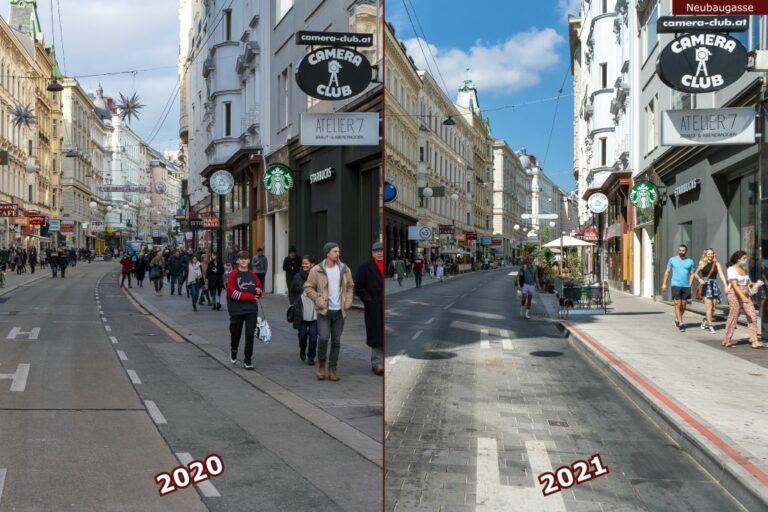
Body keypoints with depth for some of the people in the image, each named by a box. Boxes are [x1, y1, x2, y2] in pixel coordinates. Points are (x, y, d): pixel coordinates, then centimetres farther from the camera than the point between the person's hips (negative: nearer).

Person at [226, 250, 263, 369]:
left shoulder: (253, 275, 8)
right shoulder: (233, 275, -3)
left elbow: (258, 290, 17)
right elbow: (231, 292, -11)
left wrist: (258, 292, -8)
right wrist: (249, 296, -16)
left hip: (251, 310, 2)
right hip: (236, 310, -2)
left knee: (250, 334, -6)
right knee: (236, 333, 10)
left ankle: (248, 360, 1)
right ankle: (233, 350, 41)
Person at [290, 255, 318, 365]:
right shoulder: (298, 277, 2)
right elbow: (291, 291, 14)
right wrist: (293, 303, 8)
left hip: (314, 312, -2)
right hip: (301, 312, 2)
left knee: (313, 335, 0)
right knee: (302, 334, 8)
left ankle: (311, 356, 15)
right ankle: (302, 350, 37)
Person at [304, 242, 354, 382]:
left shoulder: (344, 269, 4)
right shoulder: (317, 270, -5)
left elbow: (350, 286, 15)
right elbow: (308, 287, -1)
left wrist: (348, 301, 2)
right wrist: (318, 300, -11)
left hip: (339, 311, 3)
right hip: (324, 311, -3)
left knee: (336, 341, 6)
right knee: (323, 338, -13)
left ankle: (332, 369, 16)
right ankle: (321, 365, 10)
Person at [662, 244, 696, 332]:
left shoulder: (690, 262, 5)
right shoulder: (672, 260, 3)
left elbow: (692, 274, 8)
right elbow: (667, 272, 7)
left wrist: (689, 285, -2)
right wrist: (664, 283, 3)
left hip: (686, 286, 2)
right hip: (676, 285, -2)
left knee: (683, 306, 9)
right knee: (678, 305, -8)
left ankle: (677, 320, 29)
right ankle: (681, 323, -7)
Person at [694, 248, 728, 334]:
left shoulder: (716, 264, 2)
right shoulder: (702, 264, 2)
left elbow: (721, 275, -6)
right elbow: (695, 274, 15)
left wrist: (726, 286, -17)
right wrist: (700, 279, -5)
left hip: (714, 286, 2)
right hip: (706, 286, -2)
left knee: (713, 308, 6)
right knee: (709, 307, -9)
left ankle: (705, 320, 31)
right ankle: (710, 326, -3)